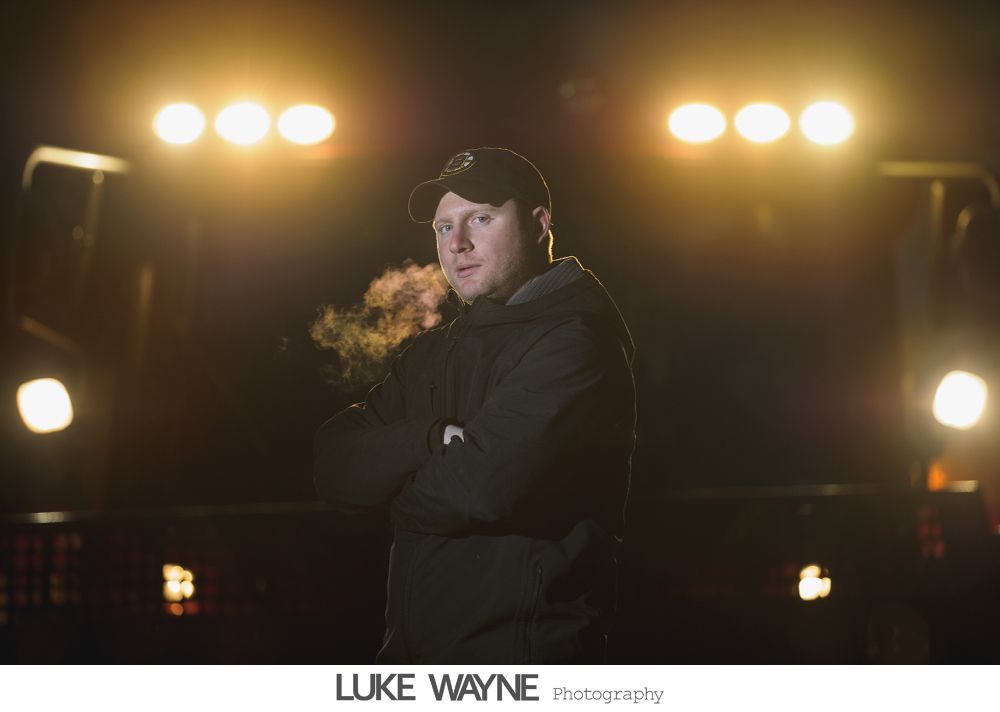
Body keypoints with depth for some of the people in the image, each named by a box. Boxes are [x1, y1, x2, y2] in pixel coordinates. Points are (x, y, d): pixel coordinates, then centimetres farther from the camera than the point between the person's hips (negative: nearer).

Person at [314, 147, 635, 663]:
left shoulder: (573, 340, -13)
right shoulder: (432, 354, 13)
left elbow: (480, 485, -24)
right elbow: (333, 466, 1)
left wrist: (398, 494, -4)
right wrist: (434, 439, -17)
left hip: (520, 653, -8)